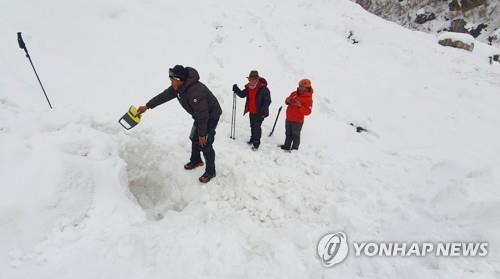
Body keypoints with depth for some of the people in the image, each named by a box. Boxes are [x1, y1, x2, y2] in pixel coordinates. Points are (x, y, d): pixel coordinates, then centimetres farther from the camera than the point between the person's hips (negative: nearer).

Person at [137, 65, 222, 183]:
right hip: (200, 115, 10)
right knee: (194, 138, 20)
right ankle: (196, 160, 43)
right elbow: (164, 95, 4)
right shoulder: (178, 86, -9)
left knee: (205, 144, -6)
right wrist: (147, 106, 7)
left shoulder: (195, 93, -38)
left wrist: (202, 135, -23)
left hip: (211, 116, -9)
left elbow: (203, 116, -32)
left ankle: (210, 172, 11)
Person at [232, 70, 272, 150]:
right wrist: (236, 90, -8)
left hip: (259, 112, -7)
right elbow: (242, 94, 11)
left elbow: (267, 101, -19)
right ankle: (253, 139, 41)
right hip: (251, 111, 7)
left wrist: (262, 111, -24)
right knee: (252, 126, 21)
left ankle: (256, 143, 9)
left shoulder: (263, 88, -19)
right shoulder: (248, 88, 0)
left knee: (257, 127, -4)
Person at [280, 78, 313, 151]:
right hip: (288, 119, 7)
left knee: (295, 135, 8)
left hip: (297, 121, -6)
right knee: (288, 134, 20)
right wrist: (287, 101, -9)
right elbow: (287, 101, 15)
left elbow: (307, 112, -20)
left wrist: (300, 106, -33)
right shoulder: (294, 94, 3)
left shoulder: (308, 99, -15)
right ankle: (286, 146, 36)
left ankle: (294, 149, 22)